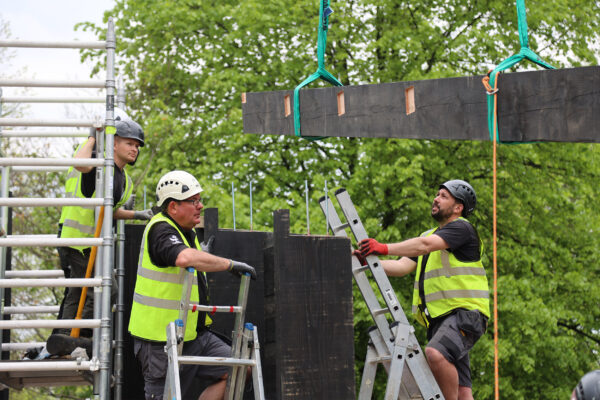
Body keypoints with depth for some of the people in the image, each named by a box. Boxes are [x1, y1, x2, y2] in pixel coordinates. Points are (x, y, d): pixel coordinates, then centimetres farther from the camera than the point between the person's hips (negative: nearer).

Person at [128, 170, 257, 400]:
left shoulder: (188, 233, 15)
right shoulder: (160, 230, -17)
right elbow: (185, 258, -38)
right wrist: (230, 265, -32)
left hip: (194, 336, 9)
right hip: (162, 343, -9)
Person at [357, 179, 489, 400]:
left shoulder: (462, 228, -2)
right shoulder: (431, 233, 25)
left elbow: (426, 245, -20)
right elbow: (402, 266, 13)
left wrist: (385, 248, -28)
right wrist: (369, 260, -3)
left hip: (465, 313, -9)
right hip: (439, 318, 9)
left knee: (435, 353, -33)